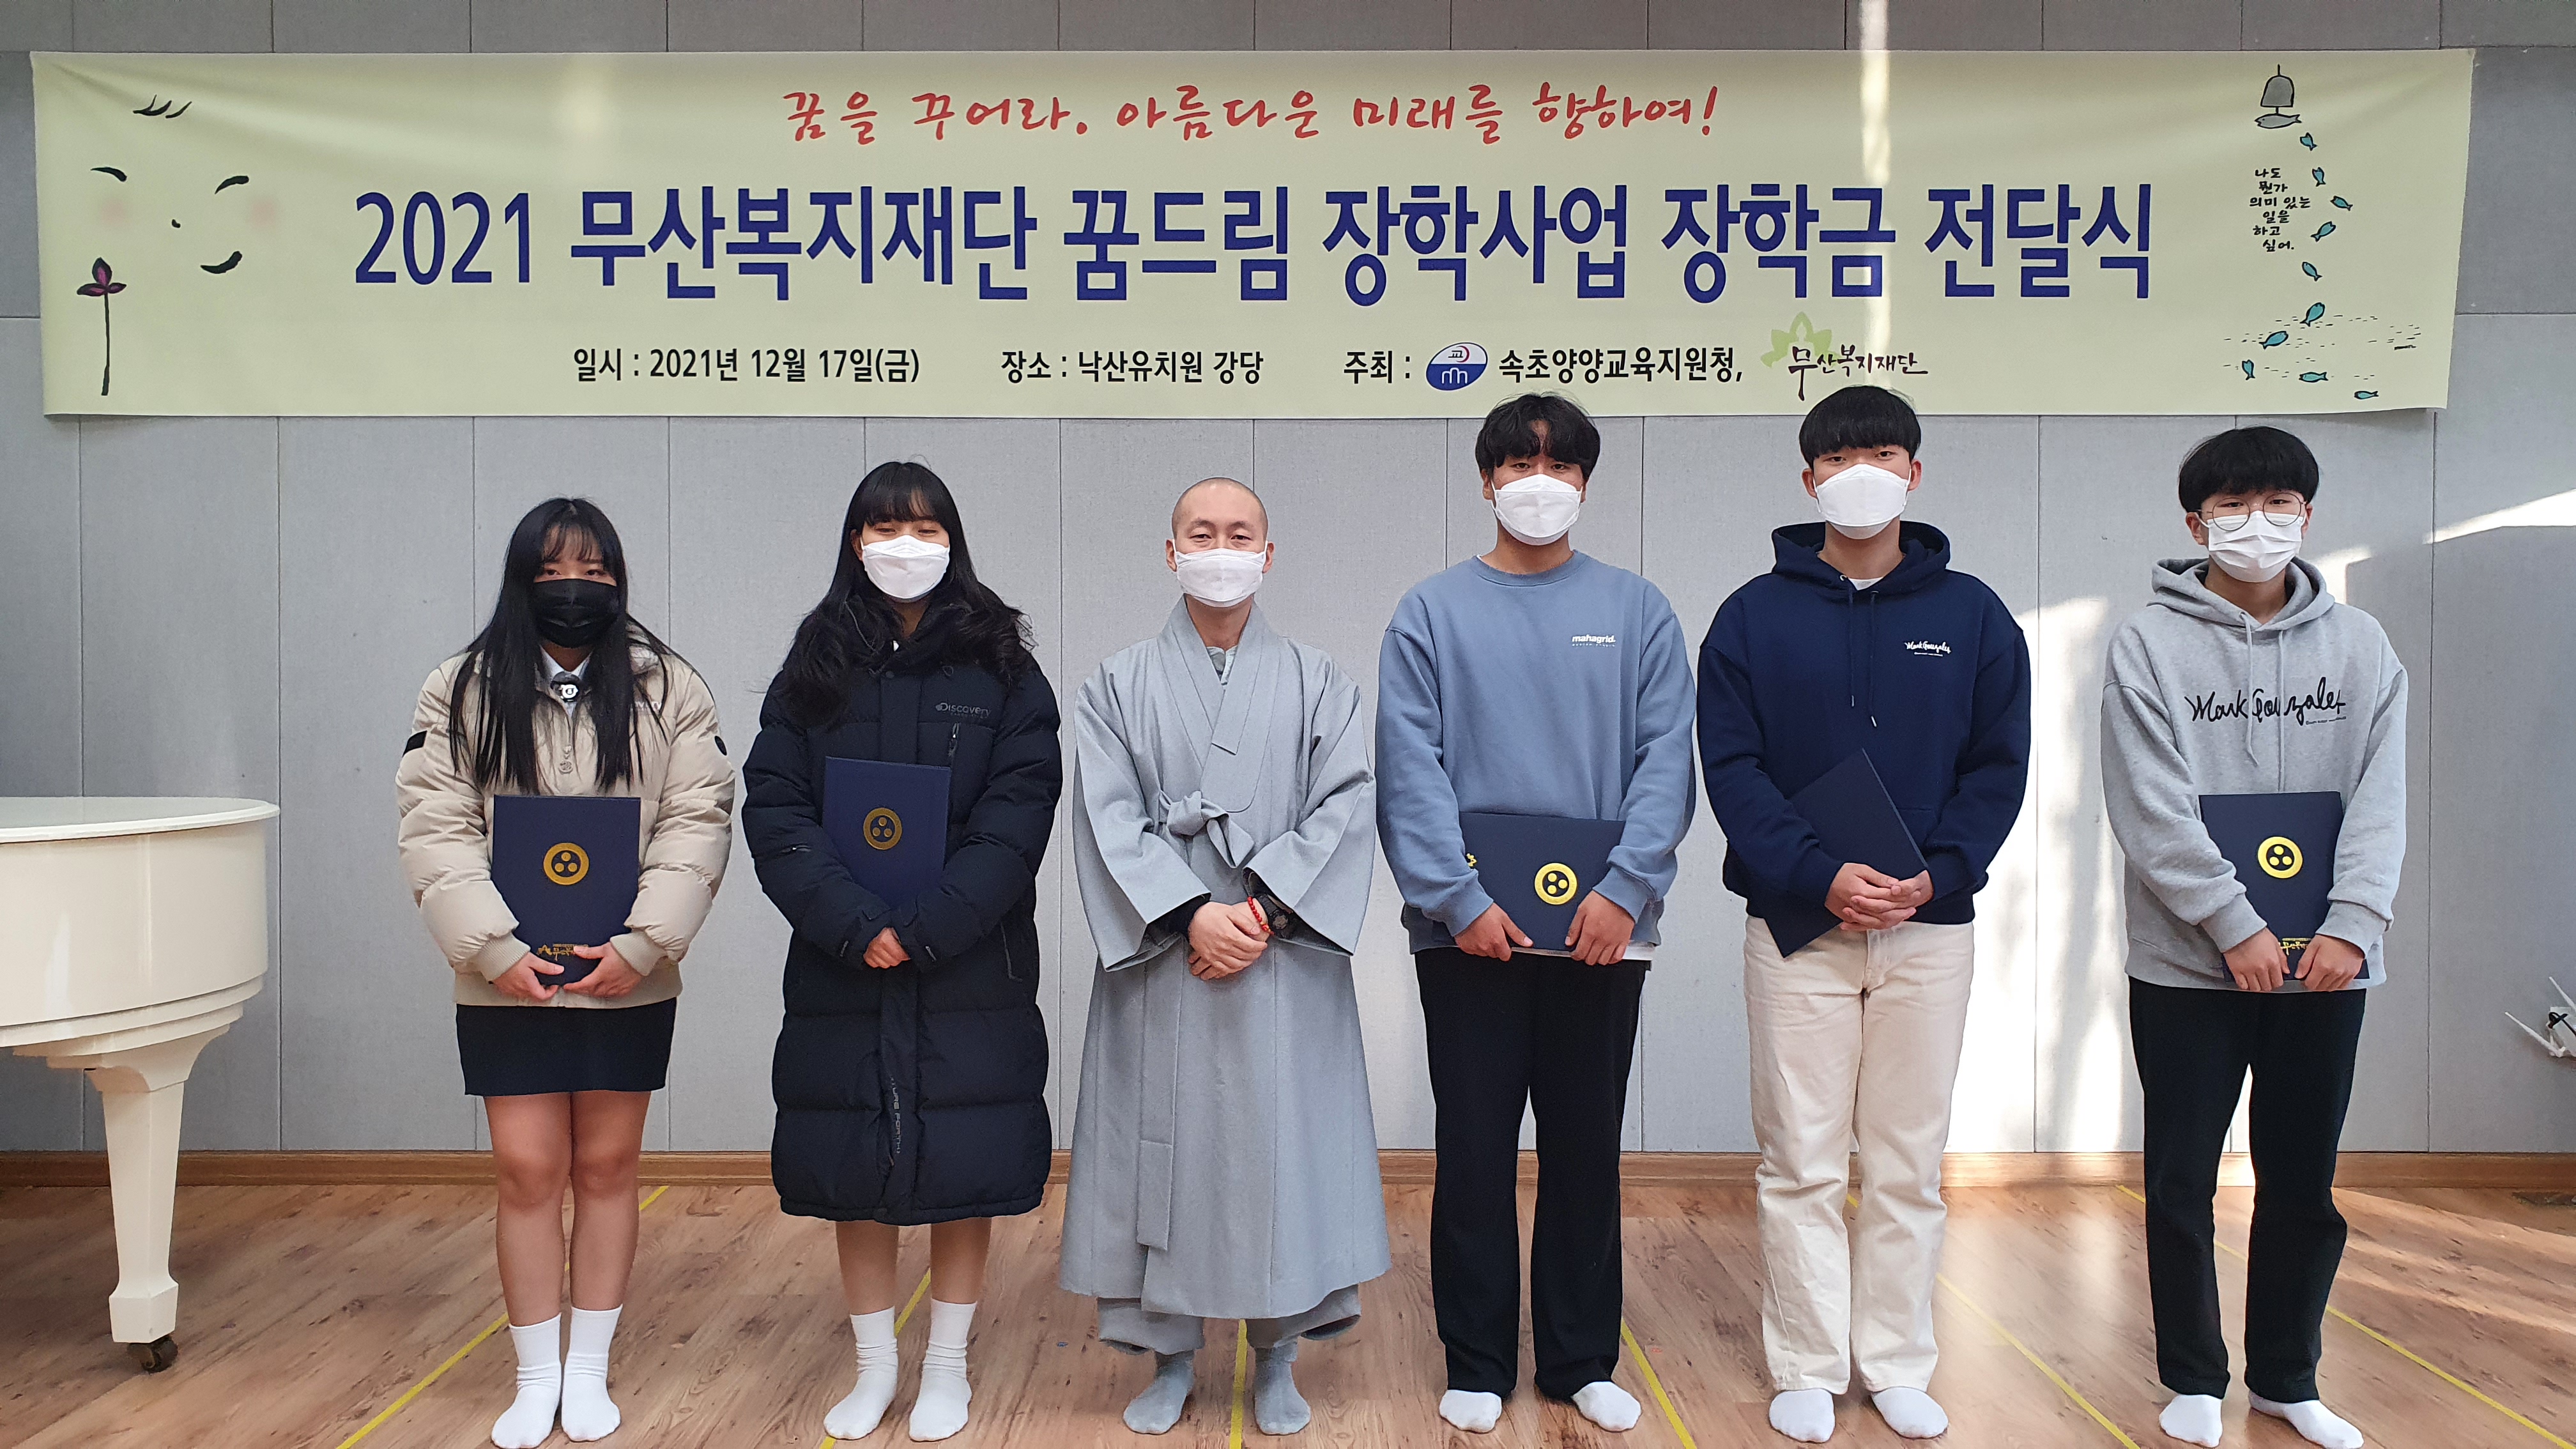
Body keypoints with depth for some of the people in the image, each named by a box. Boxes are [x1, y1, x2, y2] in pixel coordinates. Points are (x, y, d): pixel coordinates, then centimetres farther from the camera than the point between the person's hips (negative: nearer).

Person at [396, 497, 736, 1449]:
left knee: (607, 1167, 10)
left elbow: (697, 824, -4)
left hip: (629, 979, 0)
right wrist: (495, 950, -14)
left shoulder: (669, 690, 1)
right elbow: (436, 830, -3)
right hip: (507, 981, 0)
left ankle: (589, 1370, 25)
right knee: (527, 1171, 2)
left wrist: (642, 943, -15)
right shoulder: (460, 693, 3)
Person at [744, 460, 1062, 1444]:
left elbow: (1018, 814, -7)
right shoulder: (816, 669, 6)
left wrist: (925, 929, -17)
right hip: (843, 968, 2)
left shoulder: (1002, 670, 1)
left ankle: (947, 1366, 21)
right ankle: (874, 1366, 25)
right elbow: (773, 809, -2)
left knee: (965, 1164, 4)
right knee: (853, 1168, 8)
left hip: (969, 970, -1)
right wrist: (855, 923, -16)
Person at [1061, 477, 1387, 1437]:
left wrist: (1263, 906, -15)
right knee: (1164, 1144, 3)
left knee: (1284, 1143, 2)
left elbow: (1347, 806, -3)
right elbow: (1110, 821, -2)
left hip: (1285, 965, 0)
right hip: (1160, 963, 0)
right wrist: (1191, 914, -15)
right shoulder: (1118, 687, 8)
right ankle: (1169, 1356, 19)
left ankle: (1277, 1357, 19)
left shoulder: (1317, 684, 9)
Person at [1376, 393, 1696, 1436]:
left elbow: (1666, 760, -2)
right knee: (1474, 1151, 7)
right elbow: (1410, 769, -5)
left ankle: (1582, 1360, 26)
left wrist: (1625, 890, -14)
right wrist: (1460, 901, -14)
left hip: (1602, 929, 1)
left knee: (1587, 1150, 11)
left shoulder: (1637, 612, 6)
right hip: (1468, 931, -1)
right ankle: (1476, 1365, 21)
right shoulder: (1432, 614, 3)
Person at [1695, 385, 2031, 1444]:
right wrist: (1819, 876, -17)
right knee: (1801, 1163, 4)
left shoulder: (1972, 615, 6)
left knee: (1908, 1164, 9)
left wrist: (1936, 876, -12)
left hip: (1930, 926, 1)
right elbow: (1731, 766, -5)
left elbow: (1999, 765, 3)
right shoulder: (1755, 615, 2)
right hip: (1795, 923, -1)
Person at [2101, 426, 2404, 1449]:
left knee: (2305, 1185, 12)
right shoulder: (2149, 645, -3)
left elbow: (2379, 802, -1)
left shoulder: (2360, 646, 7)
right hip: (2186, 965, -2)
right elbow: (2153, 810, -11)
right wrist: (2236, 927, -16)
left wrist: (2353, 927, -14)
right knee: (2181, 1183, 6)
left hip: (2325, 968, 3)